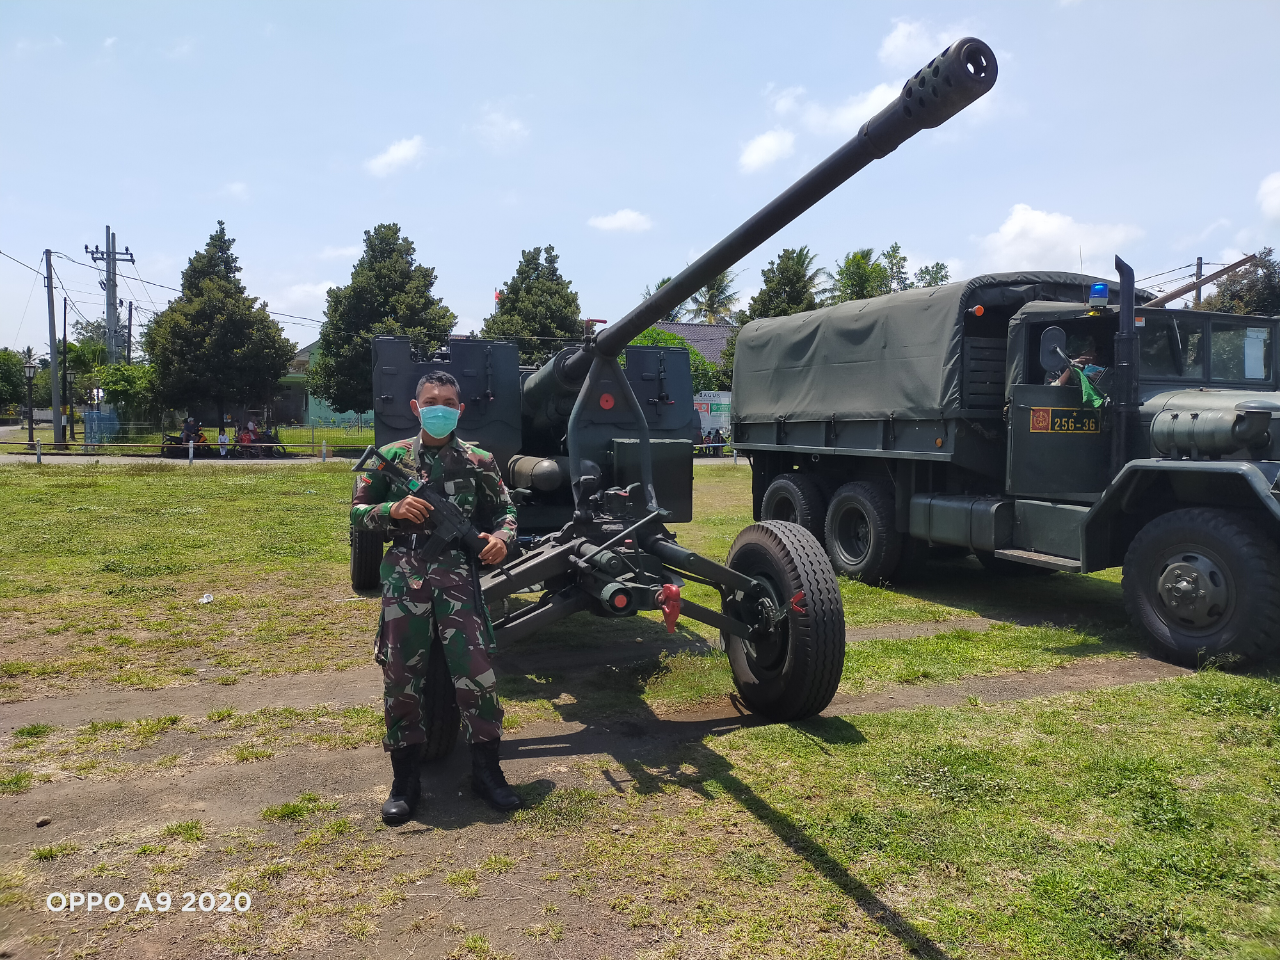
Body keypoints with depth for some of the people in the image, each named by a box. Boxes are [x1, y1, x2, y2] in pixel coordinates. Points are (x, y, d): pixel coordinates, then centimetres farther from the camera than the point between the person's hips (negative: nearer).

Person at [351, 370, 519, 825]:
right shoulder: (392, 457, 9)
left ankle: (486, 770, 12)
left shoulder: (479, 461, 8)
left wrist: (501, 538, -6)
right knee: (401, 676, 4)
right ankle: (406, 778, 19)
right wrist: (393, 509, -9)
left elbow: (504, 510, 15)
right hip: (404, 577, 1)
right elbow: (358, 511, 11)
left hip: (458, 575, -1)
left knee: (476, 671, -6)